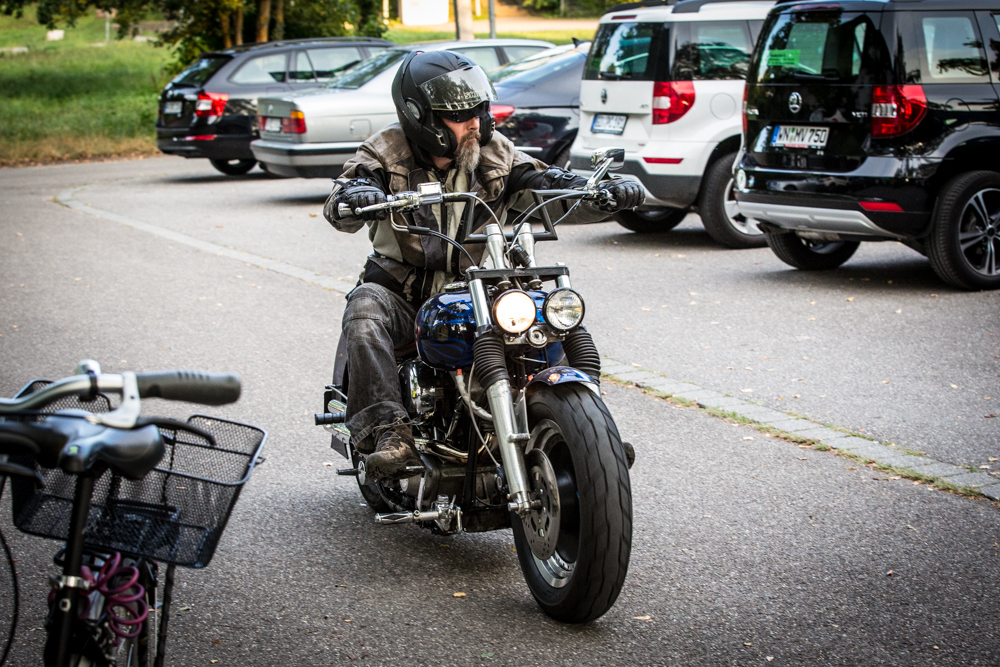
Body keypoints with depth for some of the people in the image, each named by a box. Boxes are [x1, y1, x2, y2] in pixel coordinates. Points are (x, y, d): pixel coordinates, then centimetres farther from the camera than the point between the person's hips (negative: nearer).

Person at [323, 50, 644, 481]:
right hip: (400, 290, -2)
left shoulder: (496, 155, 4)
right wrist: (355, 197, -47)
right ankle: (388, 429, -40)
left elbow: (555, 190, -1)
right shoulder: (387, 153, -6)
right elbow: (339, 205, -21)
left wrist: (608, 194, -21)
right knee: (366, 312, -36)